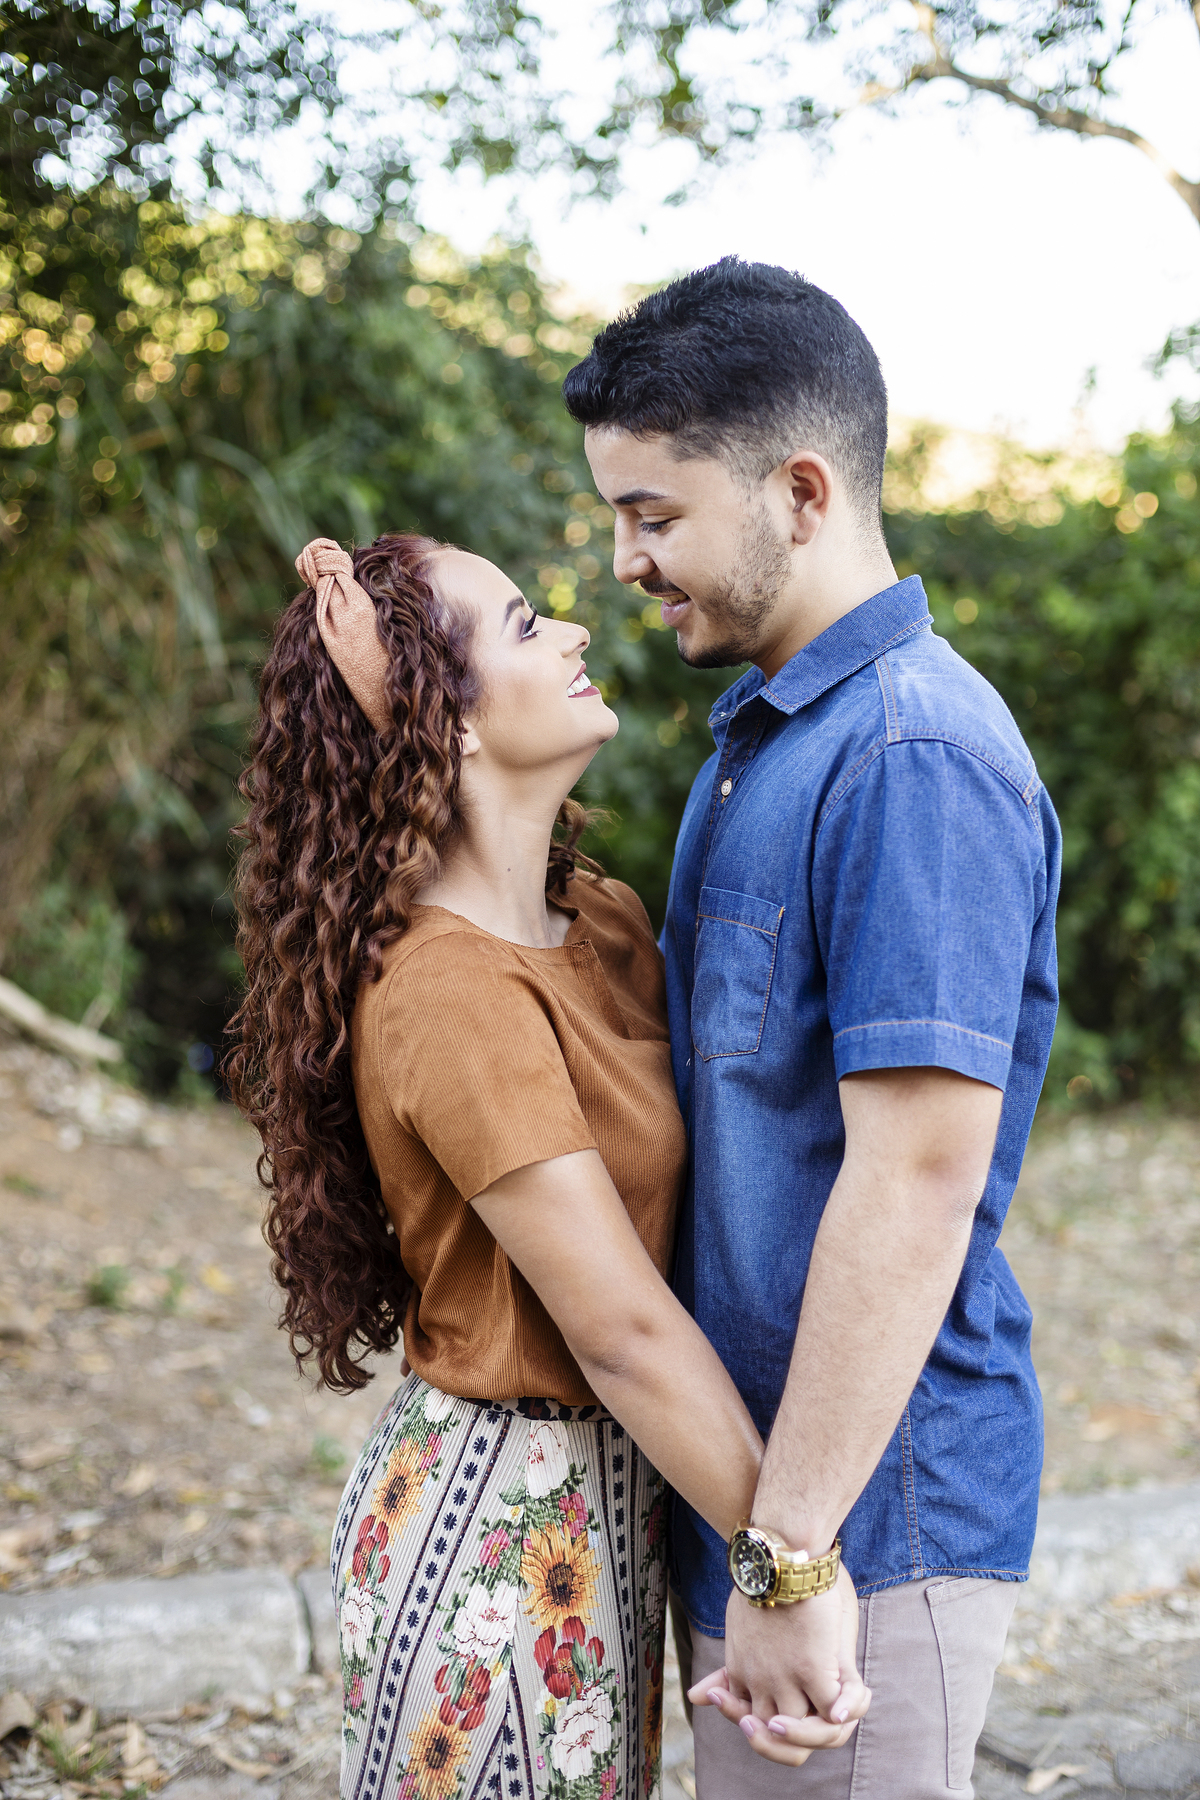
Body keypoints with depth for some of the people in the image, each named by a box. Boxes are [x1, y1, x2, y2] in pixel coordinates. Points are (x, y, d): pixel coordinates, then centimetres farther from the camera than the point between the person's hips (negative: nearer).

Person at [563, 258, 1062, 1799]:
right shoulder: (762, 732, 12)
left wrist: (791, 1550, -23)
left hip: (867, 1508, -9)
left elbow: (918, 1181, -25)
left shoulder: (911, 757, -20)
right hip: (750, 1477, 9)